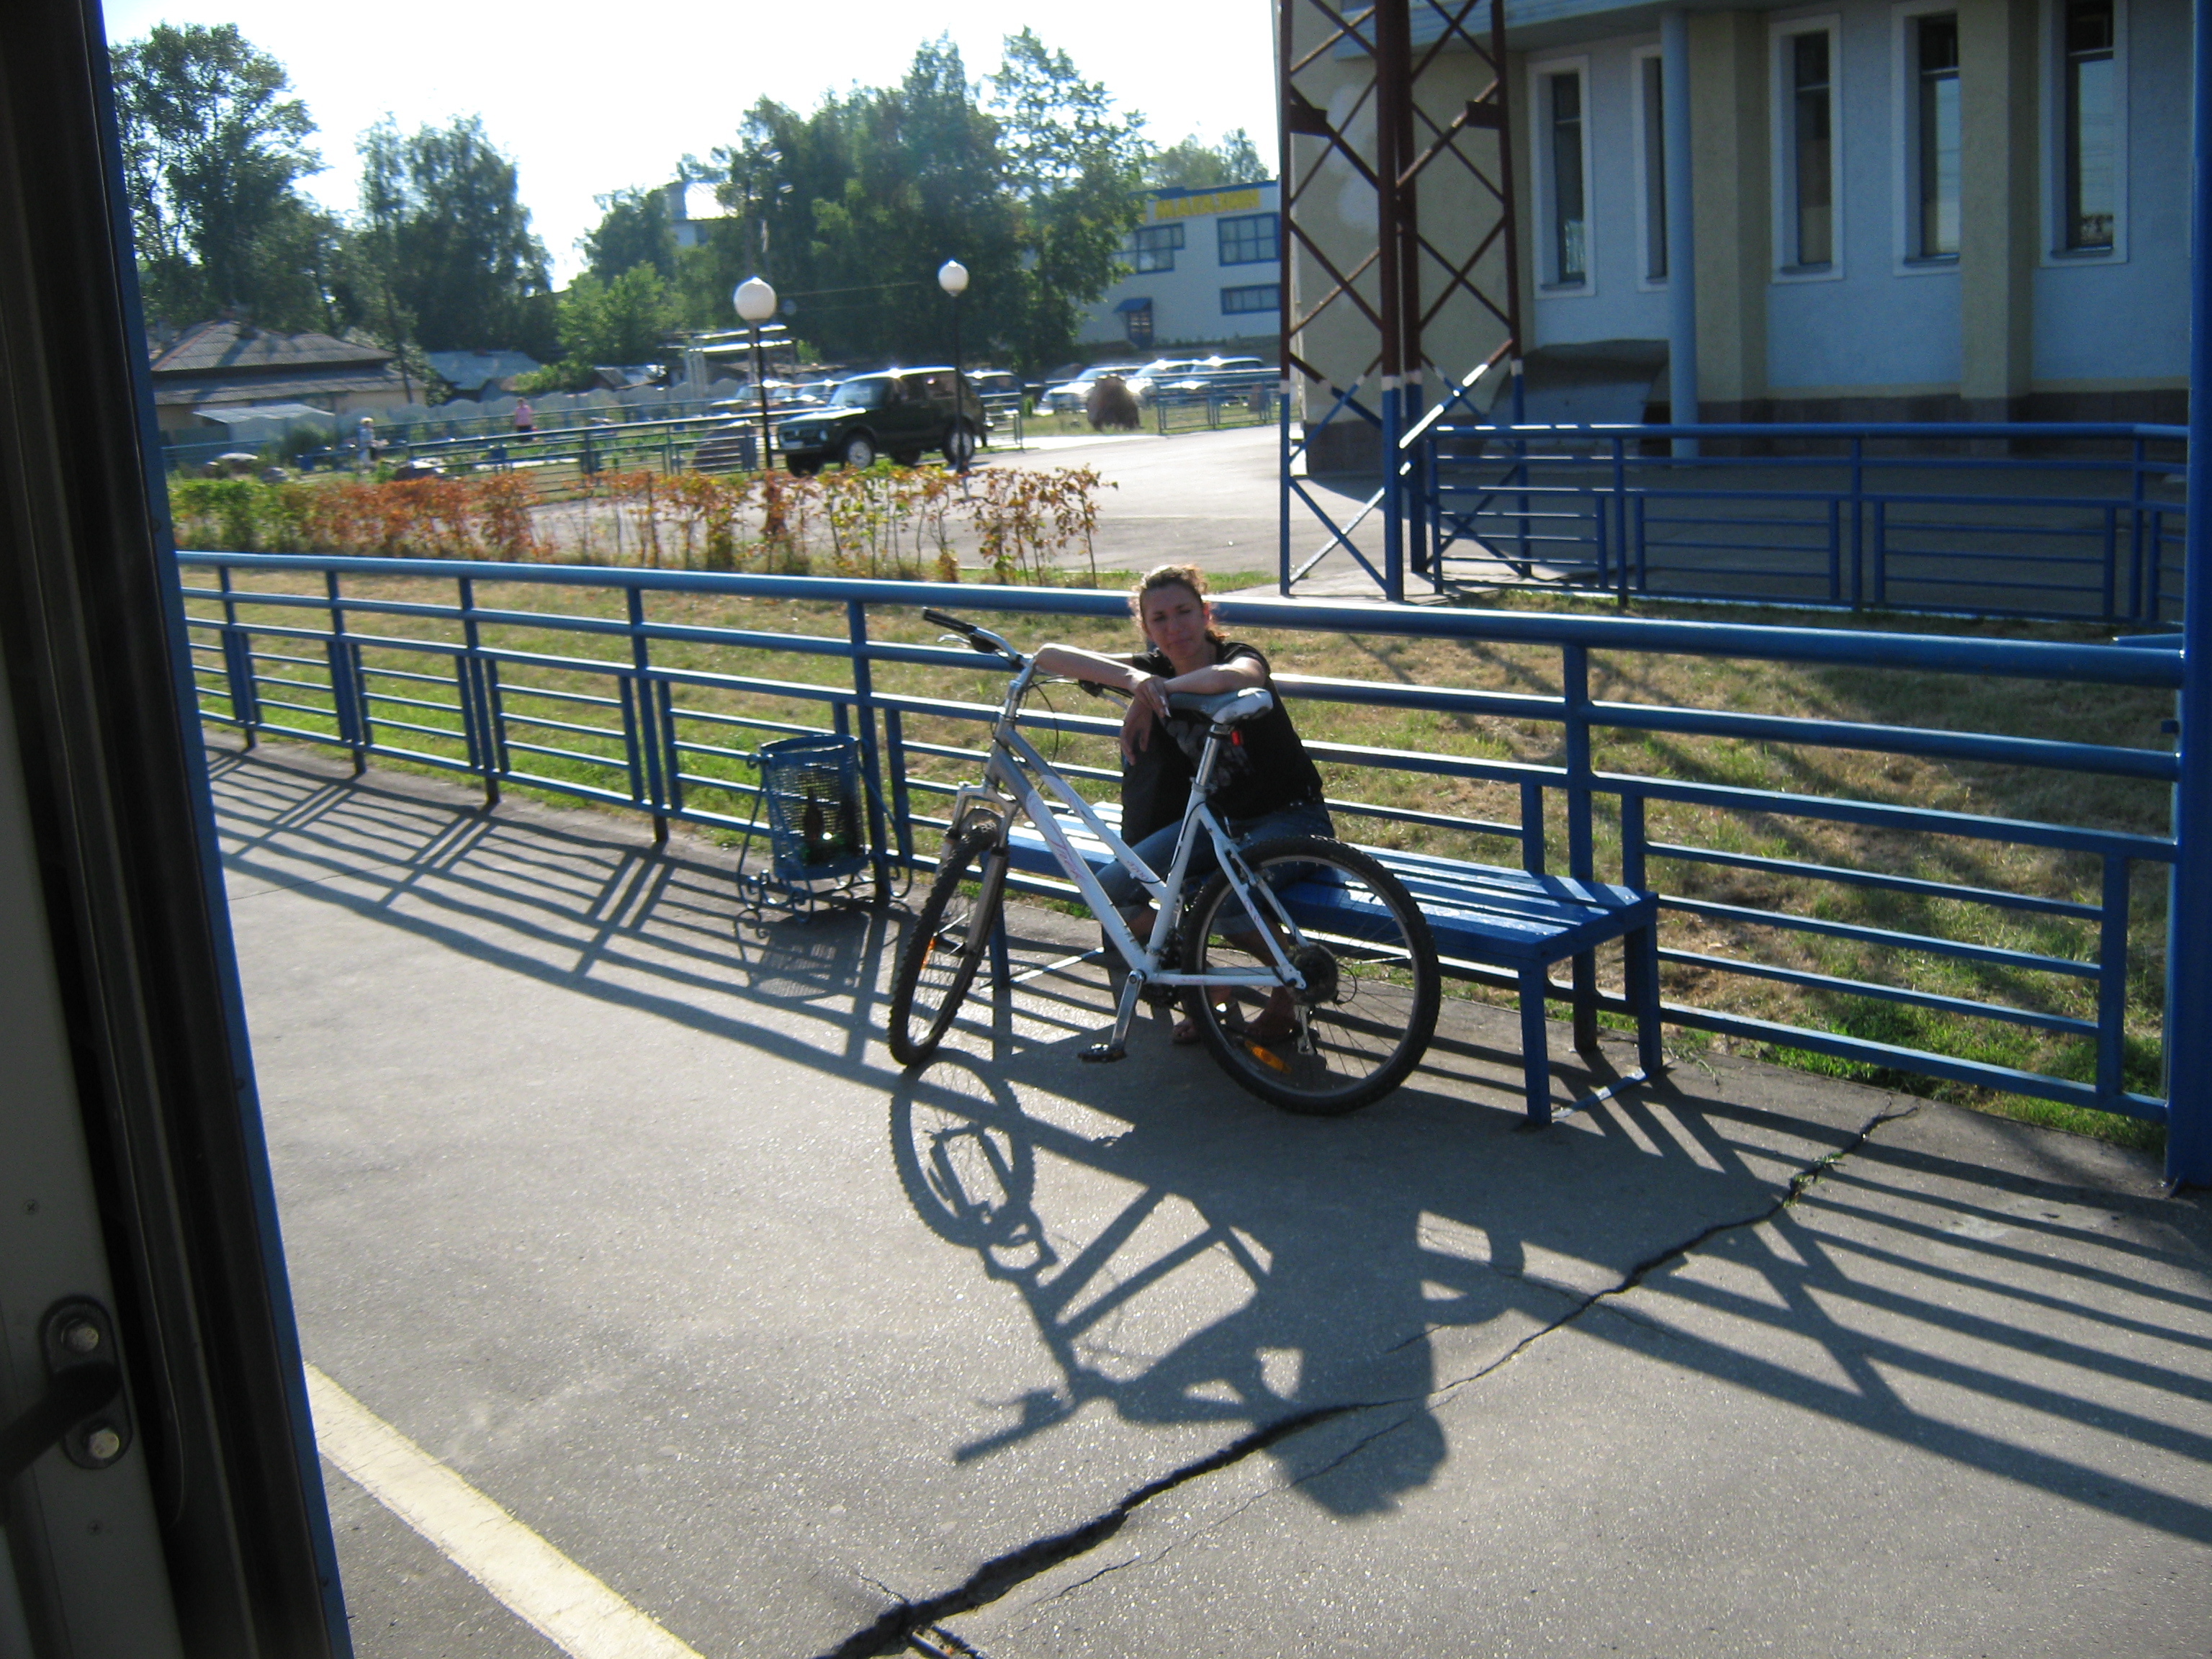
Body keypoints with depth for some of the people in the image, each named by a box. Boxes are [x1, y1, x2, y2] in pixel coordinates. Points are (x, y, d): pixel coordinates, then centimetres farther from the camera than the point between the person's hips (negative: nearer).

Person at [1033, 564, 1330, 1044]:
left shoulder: (1239, 655, -16)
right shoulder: (1153, 672, -3)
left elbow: (1235, 677, -45)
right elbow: (1050, 656, -15)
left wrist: (1154, 693, -35)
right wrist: (1133, 679, -32)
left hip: (1289, 819, -6)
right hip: (1215, 818, 6)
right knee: (1113, 889, -13)